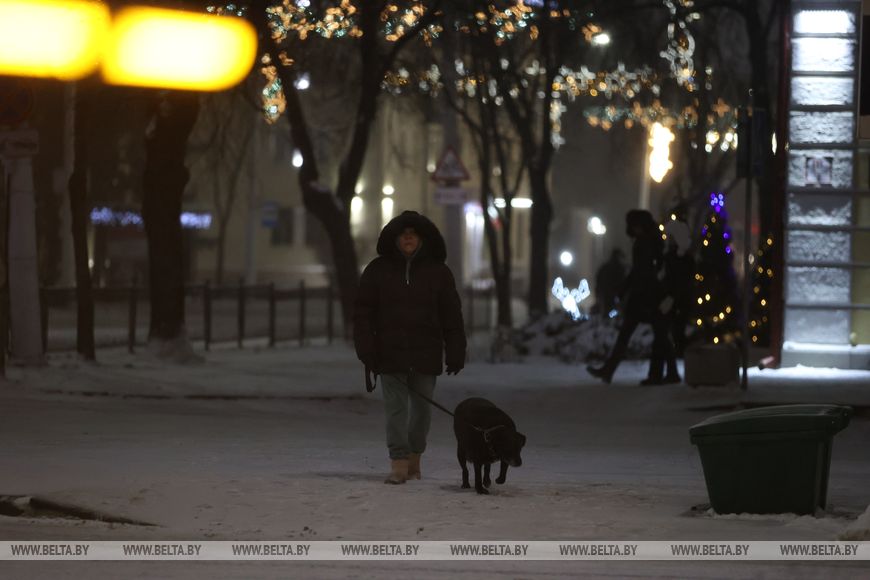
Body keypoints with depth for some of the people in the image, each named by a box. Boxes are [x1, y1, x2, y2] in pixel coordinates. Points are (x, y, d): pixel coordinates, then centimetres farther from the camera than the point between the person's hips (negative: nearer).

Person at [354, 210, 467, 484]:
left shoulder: (438, 272, 4)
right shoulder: (378, 270, 3)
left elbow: (452, 317, 4)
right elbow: (363, 313, 3)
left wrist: (455, 355, -2)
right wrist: (367, 352, -6)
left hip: (425, 357, 1)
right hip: (390, 355, -1)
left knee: (421, 407, 9)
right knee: (395, 408, -6)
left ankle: (414, 456, 26)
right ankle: (398, 463, -8)